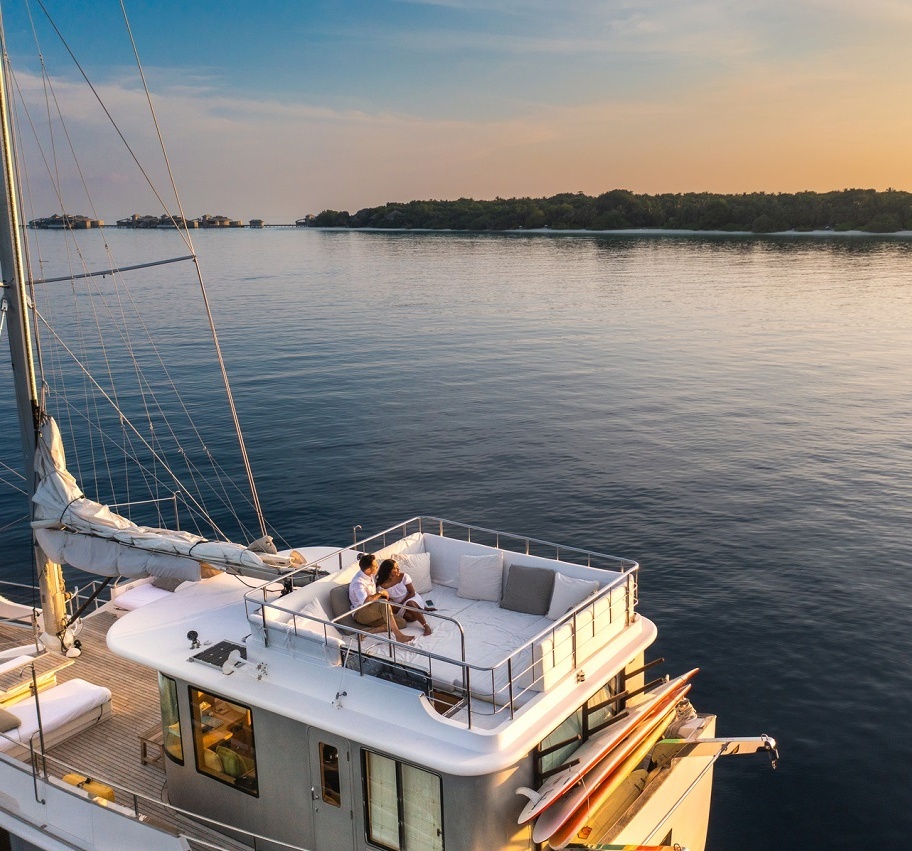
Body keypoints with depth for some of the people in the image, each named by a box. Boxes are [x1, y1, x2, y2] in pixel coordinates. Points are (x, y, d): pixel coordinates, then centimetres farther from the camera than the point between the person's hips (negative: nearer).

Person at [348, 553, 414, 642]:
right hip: (360, 614, -9)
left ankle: (369, 631, -20)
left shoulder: (370, 575, 6)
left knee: (402, 622, -9)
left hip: (373, 613, 9)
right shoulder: (358, 582, -21)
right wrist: (380, 593, -24)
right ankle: (398, 635, -41)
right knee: (384, 603, -38)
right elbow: (365, 601, -38)